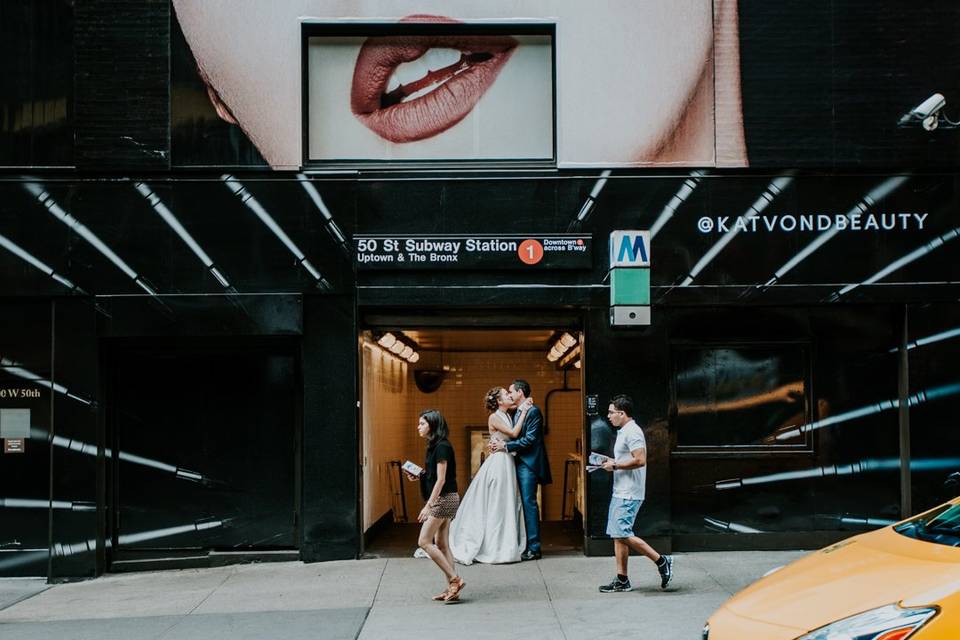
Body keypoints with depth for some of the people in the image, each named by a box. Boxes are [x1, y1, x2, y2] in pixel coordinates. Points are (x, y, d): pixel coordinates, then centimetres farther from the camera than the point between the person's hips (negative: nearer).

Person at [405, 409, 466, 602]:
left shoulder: (442, 447, -16)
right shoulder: (434, 446, 13)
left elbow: (441, 479, -19)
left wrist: (428, 505, -21)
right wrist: (418, 475, 5)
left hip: (444, 499, -10)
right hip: (443, 500, 10)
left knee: (424, 541, -8)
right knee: (441, 544, 10)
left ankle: (455, 579, -7)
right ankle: (452, 588, 11)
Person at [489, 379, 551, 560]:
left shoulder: (533, 412, -10)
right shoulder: (517, 413, 18)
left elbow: (530, 439, -17)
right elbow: (515, 437, 15)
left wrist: (505, 446, -16)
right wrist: (501, 443, -5)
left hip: (529, 464, -9)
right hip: (519, 463, 9)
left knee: (529, 503, -8)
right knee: (523, 503, 10)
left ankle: (534, 548, -5)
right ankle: (523, 545, 14)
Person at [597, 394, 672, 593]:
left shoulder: (632, 432, -14)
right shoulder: (623, 432, 19)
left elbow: (640, 460, -24)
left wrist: (615, 465, -16)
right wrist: (611, 462, 13)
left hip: (629, 494, -11)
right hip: (620, 492, 11)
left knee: (622, 534, -12)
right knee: (617, 535, 8)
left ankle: (661, 561, -2)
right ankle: (622, 580, 11)